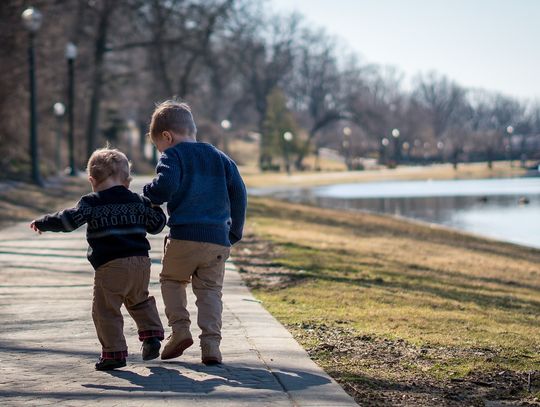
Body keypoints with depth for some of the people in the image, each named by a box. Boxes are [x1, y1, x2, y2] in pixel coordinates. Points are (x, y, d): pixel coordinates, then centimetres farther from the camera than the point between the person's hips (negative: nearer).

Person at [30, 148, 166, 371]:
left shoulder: (92, 202, -1)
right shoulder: (139, 201, 12)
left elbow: (69, 220, -10)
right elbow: (156, 225, 19)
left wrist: (42, 223, 3)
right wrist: (155, 207, 39)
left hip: (110, 266, -5)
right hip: (141, 261, 6)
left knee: (106, 310, 2)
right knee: (140, 301, 27)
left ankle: (114, 352, -1)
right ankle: (151, 334, 14)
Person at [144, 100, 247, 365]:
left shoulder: (172, 156, 1)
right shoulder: (220, 158, 18)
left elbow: (166, 185, -18)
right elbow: (239, 193, 14)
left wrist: (149, 196, 2)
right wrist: (235, 232, 20)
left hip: (184, 236, -4)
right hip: (219, 239, 4)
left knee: (171, 279, 19)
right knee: (210, 290, 9)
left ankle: (179, 328, 3)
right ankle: (211, 343, -4)